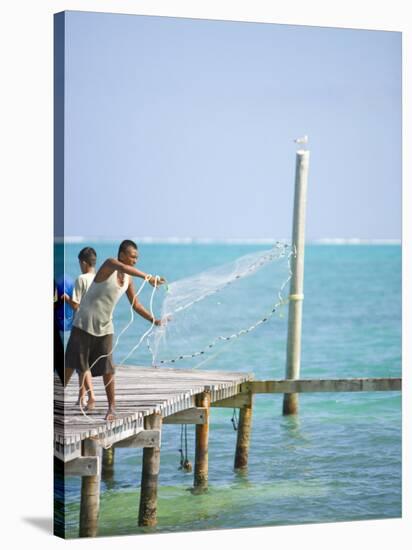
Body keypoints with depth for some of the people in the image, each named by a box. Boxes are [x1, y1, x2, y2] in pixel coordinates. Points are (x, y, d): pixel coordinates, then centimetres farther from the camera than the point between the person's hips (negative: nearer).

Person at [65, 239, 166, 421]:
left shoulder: (128, 279, 4)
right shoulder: (109, 264, -15)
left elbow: (136, 305, 12)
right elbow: (122, 267, -39)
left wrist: (154, 320, 0)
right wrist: (147, 277, -51)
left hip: (105, 327, 5)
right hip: (85, 323, -5)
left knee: (107, 368, -2)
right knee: (71, 364, 1)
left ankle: (112, 407, 2)